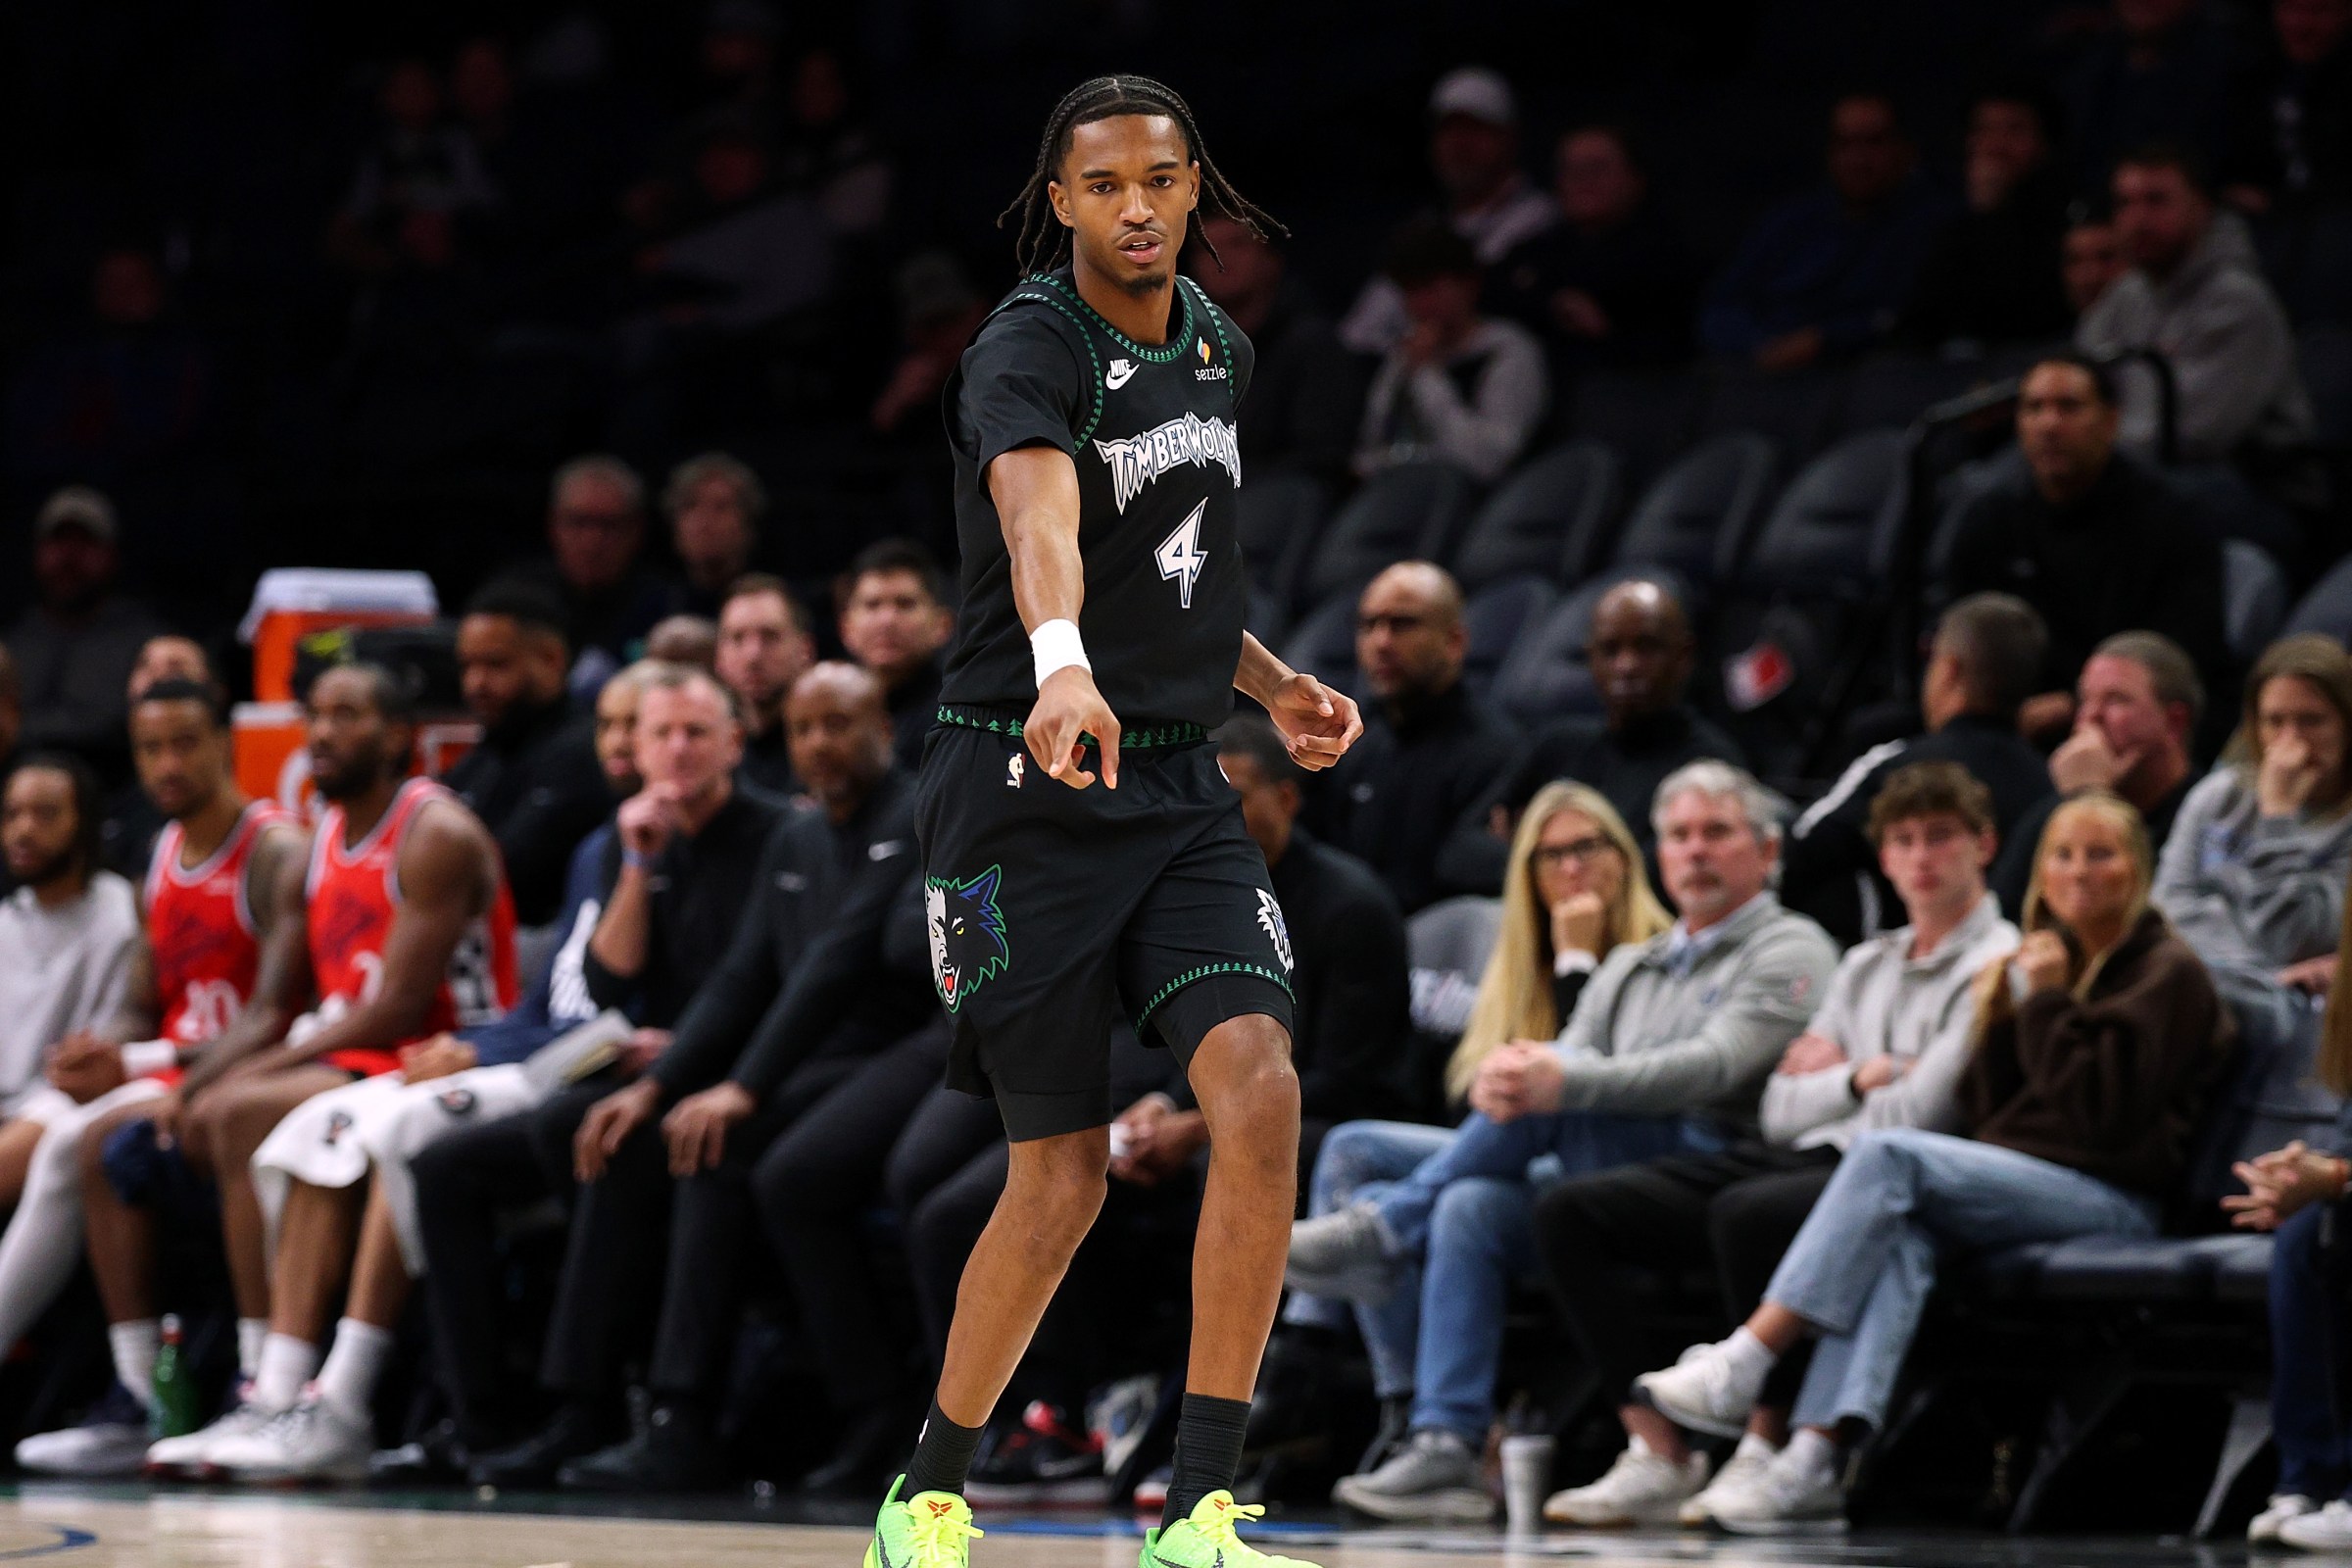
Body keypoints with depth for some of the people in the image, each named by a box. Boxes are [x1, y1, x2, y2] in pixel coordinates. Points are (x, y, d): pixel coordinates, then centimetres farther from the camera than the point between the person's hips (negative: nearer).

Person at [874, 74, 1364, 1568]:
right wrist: (1064, 667, -54)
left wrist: (1271, 683, 12)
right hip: (1025, 787, -6)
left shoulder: (1218, 350, 11)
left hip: (1181, 792, 6)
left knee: (1262, 1095, -16)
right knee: (1065, 1175, -2)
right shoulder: (1028, 352, -14)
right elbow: (1039, 519, -36)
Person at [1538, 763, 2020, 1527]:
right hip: (1797, 1158, 8)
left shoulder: (1996, 964, 0)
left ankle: (1766, 1455, -26)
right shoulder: (1866, 965, 25)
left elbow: (1921, 1111, -10)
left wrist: (1830, 1079, 7)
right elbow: (1780, 1111, 17)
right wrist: (1862, 1076, 1)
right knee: (1568, 1211, -8)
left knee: (1748, 1211, -40)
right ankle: (1659, 1457, -15)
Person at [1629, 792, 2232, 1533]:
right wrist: (2005, 1015, 2)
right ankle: (1817, 1457, -44)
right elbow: (1984, 1113, 16)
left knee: (1888, 1154, -26)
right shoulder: (2047, 961, 23)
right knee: (1901, 1234, -28)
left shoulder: (2167, 973, 1)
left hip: (2111, 1197, -7)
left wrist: (2045, 1004, -9)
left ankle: (1745, 1359, -33)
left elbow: (2100, 1109, -13)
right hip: (2024, 1182, 7)